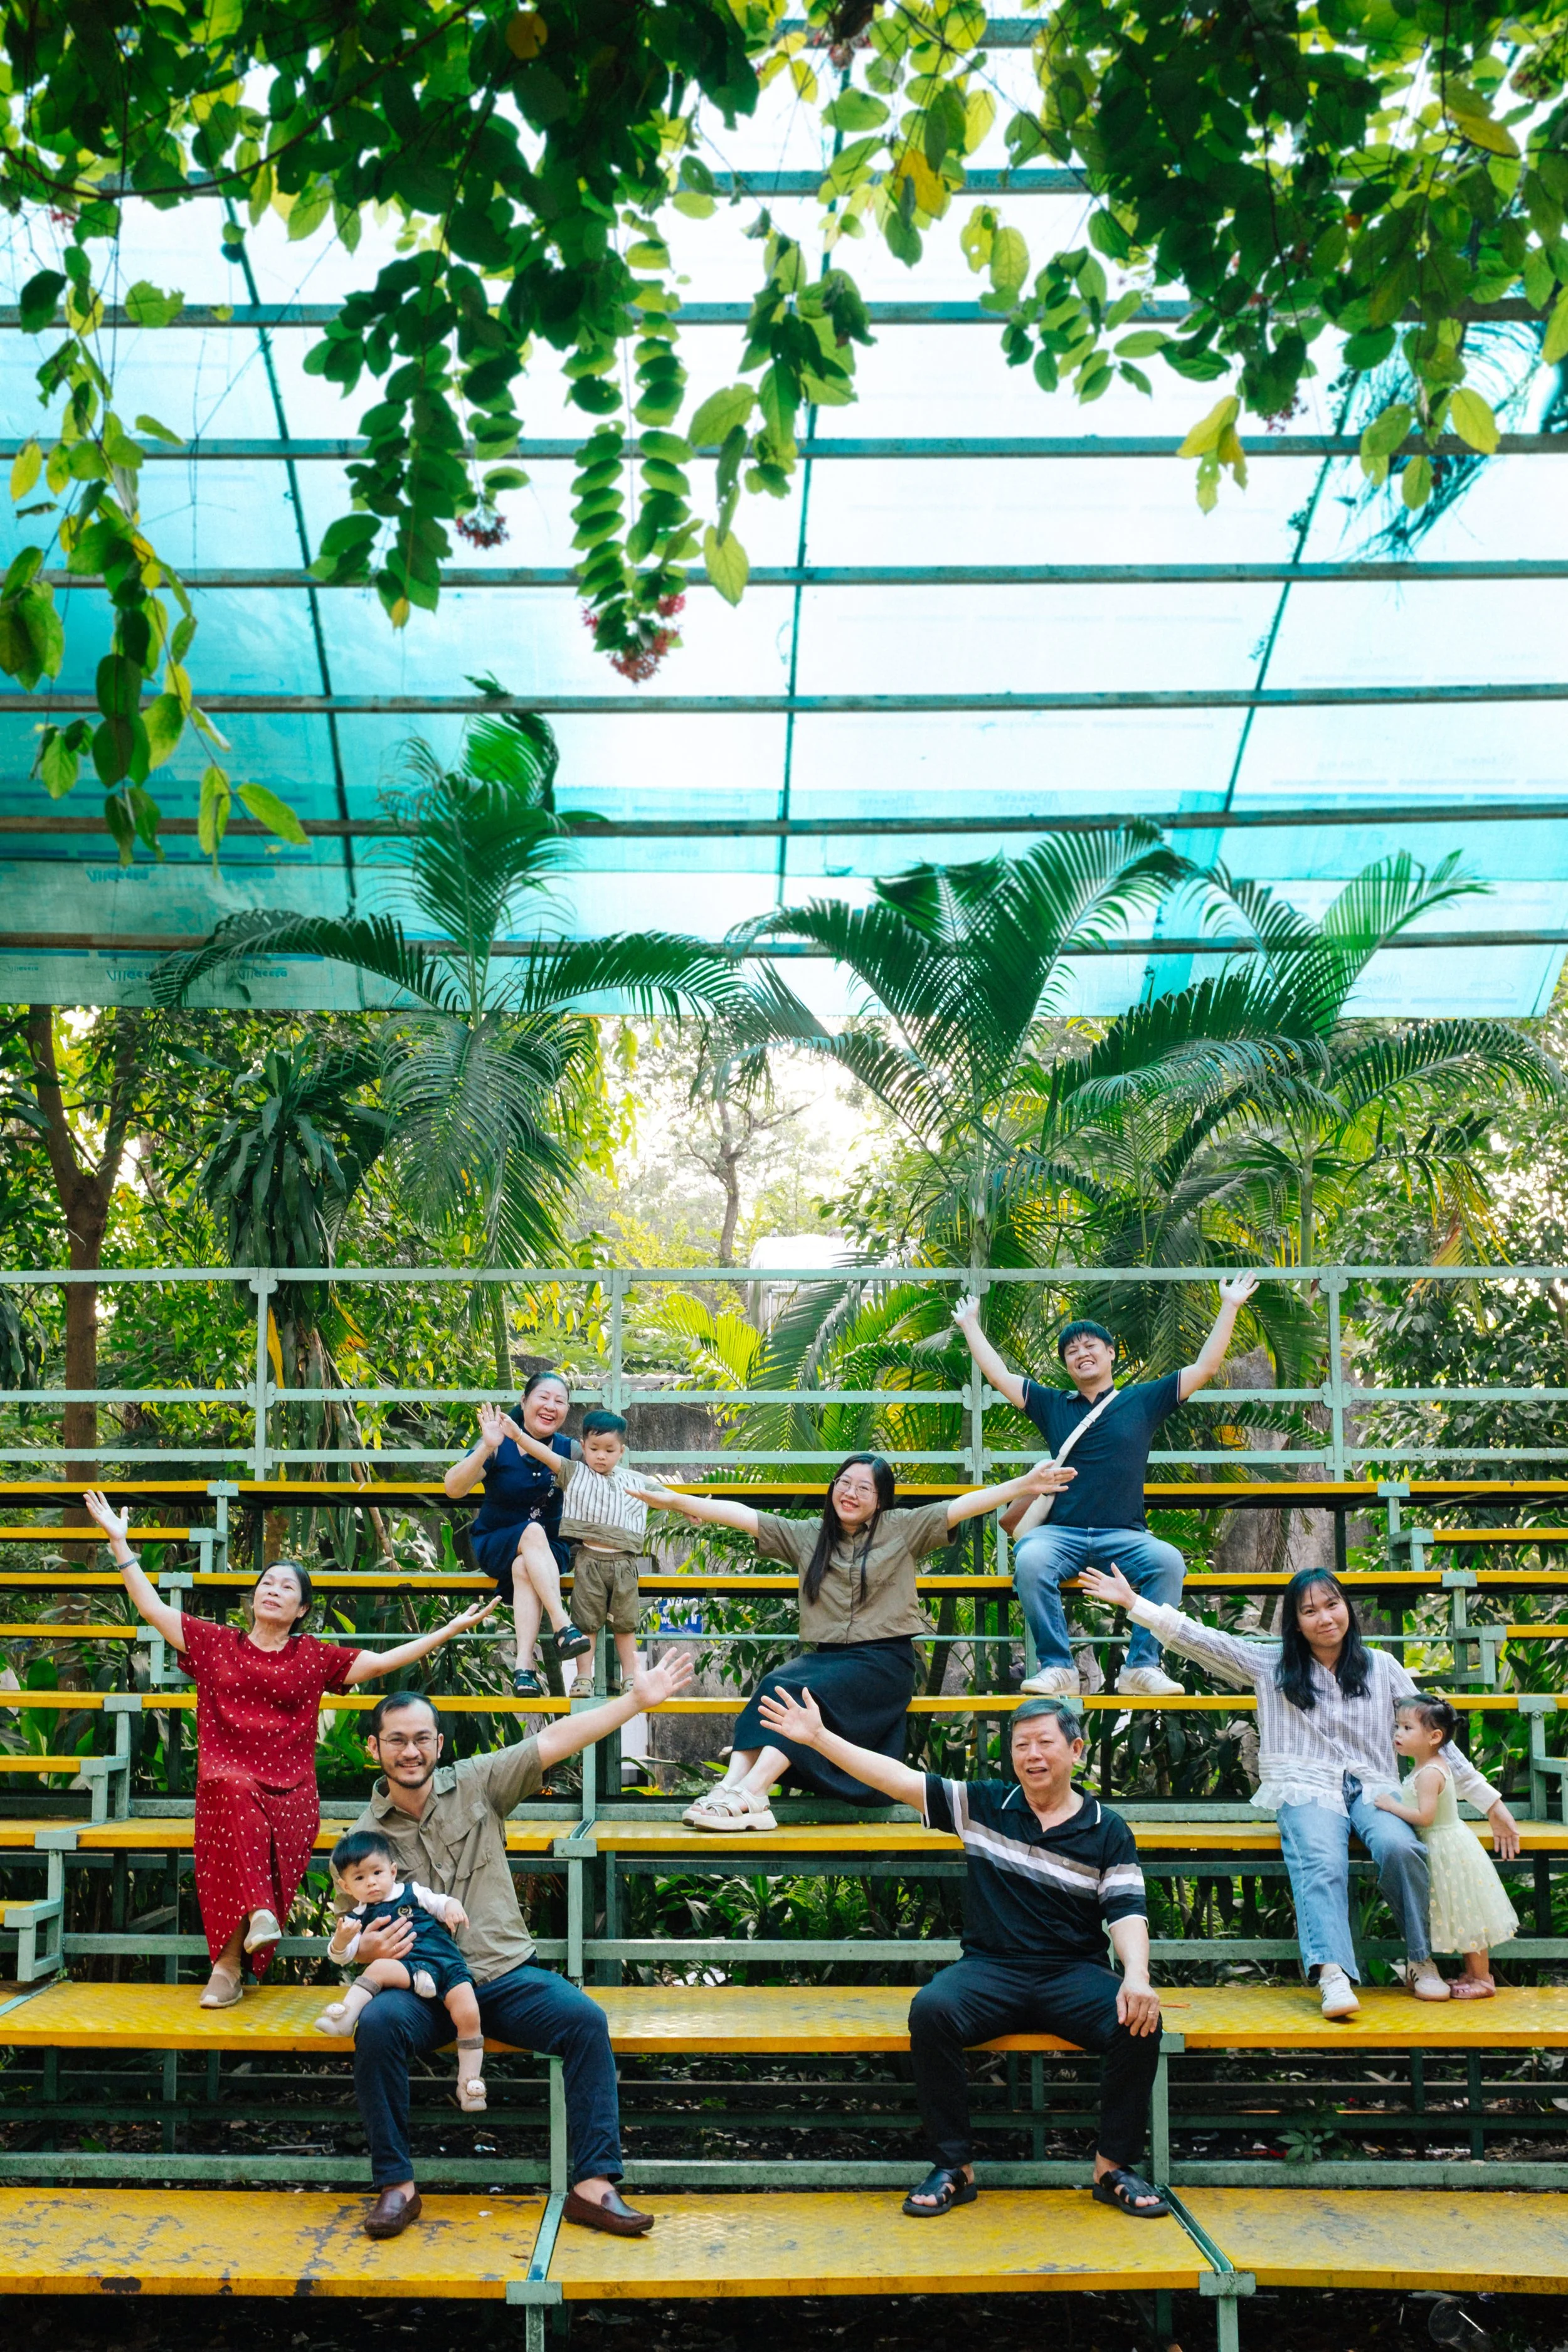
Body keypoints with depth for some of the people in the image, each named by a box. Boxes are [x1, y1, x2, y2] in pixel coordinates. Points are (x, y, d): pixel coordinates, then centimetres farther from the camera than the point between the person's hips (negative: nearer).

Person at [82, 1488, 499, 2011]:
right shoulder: (216, 1643, 16)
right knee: (238, 1796, -37)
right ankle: (259, 1915, -45)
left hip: (290, 1791, 0)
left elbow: (384, 1660, 12)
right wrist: (120, 1542, 9)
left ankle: (229, 1965, -29)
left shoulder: (315, 1657, 15)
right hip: (226, 1781, 0)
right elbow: (152, 1607, 13)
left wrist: (453, 1629, 7)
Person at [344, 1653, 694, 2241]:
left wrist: (638, 1699, -8)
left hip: (507, 1977, 1)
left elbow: (555, 1741, -1)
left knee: (584, 2018, -25)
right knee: (377, 2023, -32)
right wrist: (366, 1949, -19)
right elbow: (350, 1934, 7)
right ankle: (397, 2186, -17)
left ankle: (593, 2185, -21)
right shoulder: (367, 1834, 5)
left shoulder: (477, 1783, 6)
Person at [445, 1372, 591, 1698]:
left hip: (548, 1551, 1)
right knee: (533, 1532, -34)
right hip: (495, 1545, -1)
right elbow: (453, 1488, -20)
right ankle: (562, 1627, -44)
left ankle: (523, 1666, -45)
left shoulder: (568, 1451, 1)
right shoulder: (501, 1444, -8)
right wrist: (487, 1448, -33)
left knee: (524, 1570, -34)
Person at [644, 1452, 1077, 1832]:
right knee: (774, 1685, -30)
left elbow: (963, 1507, -2)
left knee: (801, 1690, -31)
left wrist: (1024, 1485, -13)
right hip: (827, 1657, 4)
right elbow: (741, 1515, 11)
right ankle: (732, 1784, -44)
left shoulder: (902, 1530, 8)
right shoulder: (805, 1536, 17)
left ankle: (750, 1792, -44)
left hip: (885, 1661, -4)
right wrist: (676, 1500, 4)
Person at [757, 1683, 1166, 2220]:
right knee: (930, 2010, -30)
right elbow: (899, 1779, 5)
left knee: (1139, 2023, -29)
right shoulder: (984, 1806, 9)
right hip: (991, 1969, 0)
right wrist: (818, 1737, 0)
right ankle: (953, 2167, -16)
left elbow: (1127, 1912, -2)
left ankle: (1114, 2165, -8)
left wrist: (1137, 1977, -23)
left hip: (1074, 1974, 0)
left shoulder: (1108, 1832, 7)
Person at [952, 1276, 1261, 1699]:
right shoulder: (1052, 1405, 20)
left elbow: (1205, 1368, 14)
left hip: (1125, 1536, 0)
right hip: (1062, 1533, 0)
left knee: (1168, 1561, -32)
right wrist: (970, 1324, 28)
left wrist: (1229, 1307, 13)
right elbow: (999, 1376, 24)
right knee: (1030, 1559, -34)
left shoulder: (1143, 1400, 15)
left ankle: (1142, 1667, -26)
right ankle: (1056, 1668, -30)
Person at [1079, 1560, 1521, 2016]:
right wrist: (1133, 1603, -1)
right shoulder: (1270, 1665, 13)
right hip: (1308, 1790, -1)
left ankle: (1422, 1962, -13)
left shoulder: (1382, 1667, 15)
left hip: (1374, 1789, 1)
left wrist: (1490, 1802, 13)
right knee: (1321, 1861, -33)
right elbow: (1202, 1640, 8)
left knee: (1400, 1846, -32)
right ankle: (1333, 1974, -51)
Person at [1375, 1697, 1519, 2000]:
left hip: (1446, 1848, -10)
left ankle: (1483, 1979, 11)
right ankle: (1472, 1974, 27)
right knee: (1462, 1917, 17)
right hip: (1443, 1847, 10)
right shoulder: (1432, 1766, 7)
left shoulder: (1429, 1774, -24)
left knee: (1466, 1916, 1)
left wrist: (1392, 1806, -21)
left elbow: (1425, 1816, -30)